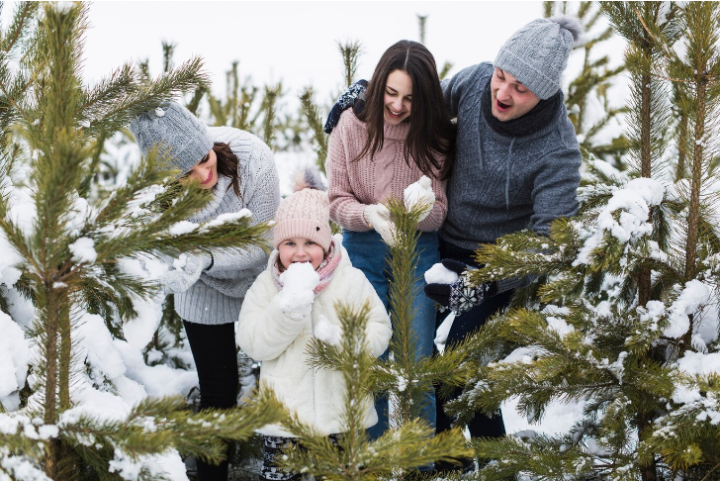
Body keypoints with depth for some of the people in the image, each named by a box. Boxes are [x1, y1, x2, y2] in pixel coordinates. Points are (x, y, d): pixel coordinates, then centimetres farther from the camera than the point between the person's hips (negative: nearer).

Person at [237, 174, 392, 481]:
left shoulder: (351, 281, -3)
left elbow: (380, 331, -4)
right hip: (285, 415, 0)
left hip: (343, 414, 0)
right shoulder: (265, 286, -2)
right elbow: (254, 344, -11)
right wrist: (289, 305, -24)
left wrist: (341, 338, -23)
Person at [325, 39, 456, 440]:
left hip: (418, 254, 0)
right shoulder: (352, 125, -8)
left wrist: (424, 208, -31)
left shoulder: (435, 137, -8)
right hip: (362, 252, 1)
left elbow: (440, 211, -7)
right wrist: (369, 215, -26)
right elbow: (336, 200, -5)